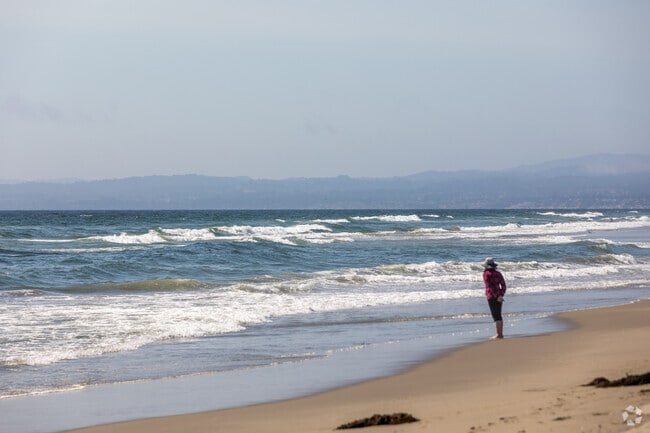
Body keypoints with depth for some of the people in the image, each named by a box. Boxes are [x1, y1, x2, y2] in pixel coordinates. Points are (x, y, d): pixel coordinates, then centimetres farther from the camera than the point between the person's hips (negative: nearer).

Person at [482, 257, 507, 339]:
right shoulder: (498, 273, 9)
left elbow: (490, 287, -17)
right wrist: (501, 295, 2)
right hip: (499, 297, 7)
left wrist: (496, 297, -16)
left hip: (492, 297, -7)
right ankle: (500, 333, 18)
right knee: (499, 315, 14)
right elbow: (503, 285, 6)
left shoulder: (486, 274, -10)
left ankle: (498, 334, -5)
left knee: (496, 316, -5)